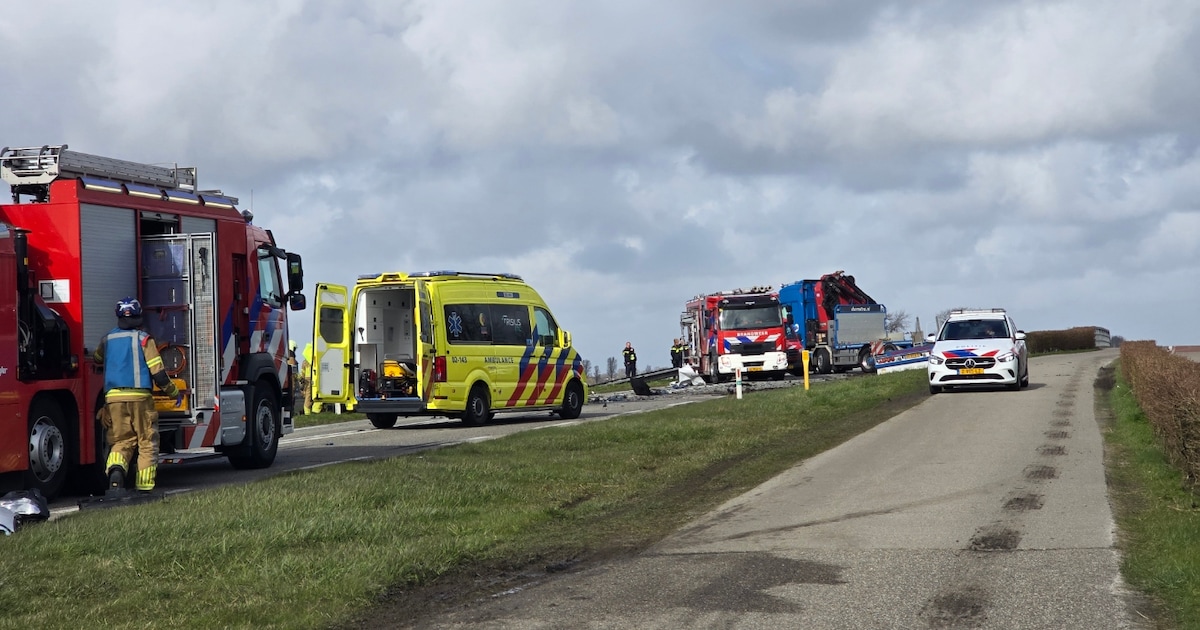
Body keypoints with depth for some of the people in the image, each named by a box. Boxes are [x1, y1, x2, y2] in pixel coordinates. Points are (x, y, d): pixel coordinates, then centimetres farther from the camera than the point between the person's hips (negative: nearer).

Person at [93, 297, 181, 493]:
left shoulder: (108, 339, 11)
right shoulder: (143, 339, -1)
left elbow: (96, 360, 33)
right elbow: (158, 372, -6)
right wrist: (174, 393, 7)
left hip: (113, 397, 3)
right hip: (139, 396, -3)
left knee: (120, 441, 8)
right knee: (147, 442, 7)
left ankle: (115, 468, -22)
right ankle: (144, 486, 4)